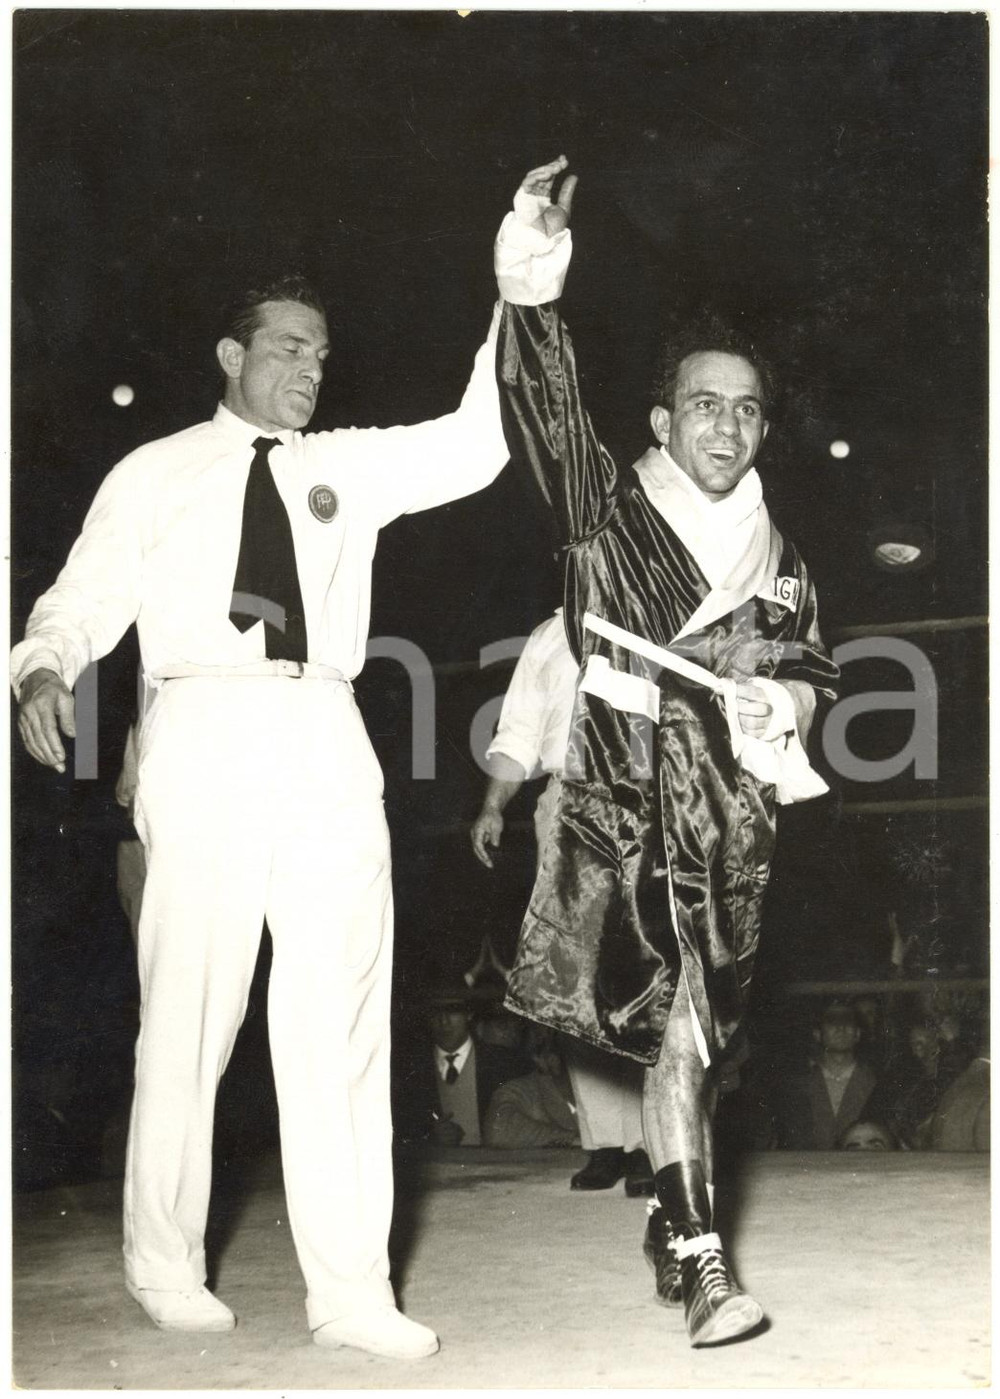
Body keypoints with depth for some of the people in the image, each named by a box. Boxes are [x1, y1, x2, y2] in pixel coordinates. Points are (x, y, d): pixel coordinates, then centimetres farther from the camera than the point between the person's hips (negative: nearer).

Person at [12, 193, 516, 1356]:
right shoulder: (158, 473, 12)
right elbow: (84, 596, 5)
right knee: (190, 1009, -1)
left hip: (326, 743, 3)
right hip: (205, 733, -3)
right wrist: (46, 666, -16)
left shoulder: (350, 466, 18)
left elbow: (474, 444, 9)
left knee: (341, 1014, 0)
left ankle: (348, 1290, 4)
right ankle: (165, 1267, 15)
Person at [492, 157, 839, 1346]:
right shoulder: (608, 513, -1)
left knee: (689, 1027, 8)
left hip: (735, 819, 4)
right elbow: (548, 423, -19)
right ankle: (698, 1257, -11)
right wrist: (531, 299, -37)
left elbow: (808, 668, 24)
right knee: (676, 1021, -12)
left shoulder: (776, 555, 14)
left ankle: (671, 1215, 23)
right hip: (628, 803, -4)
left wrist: (788, 701, -1)